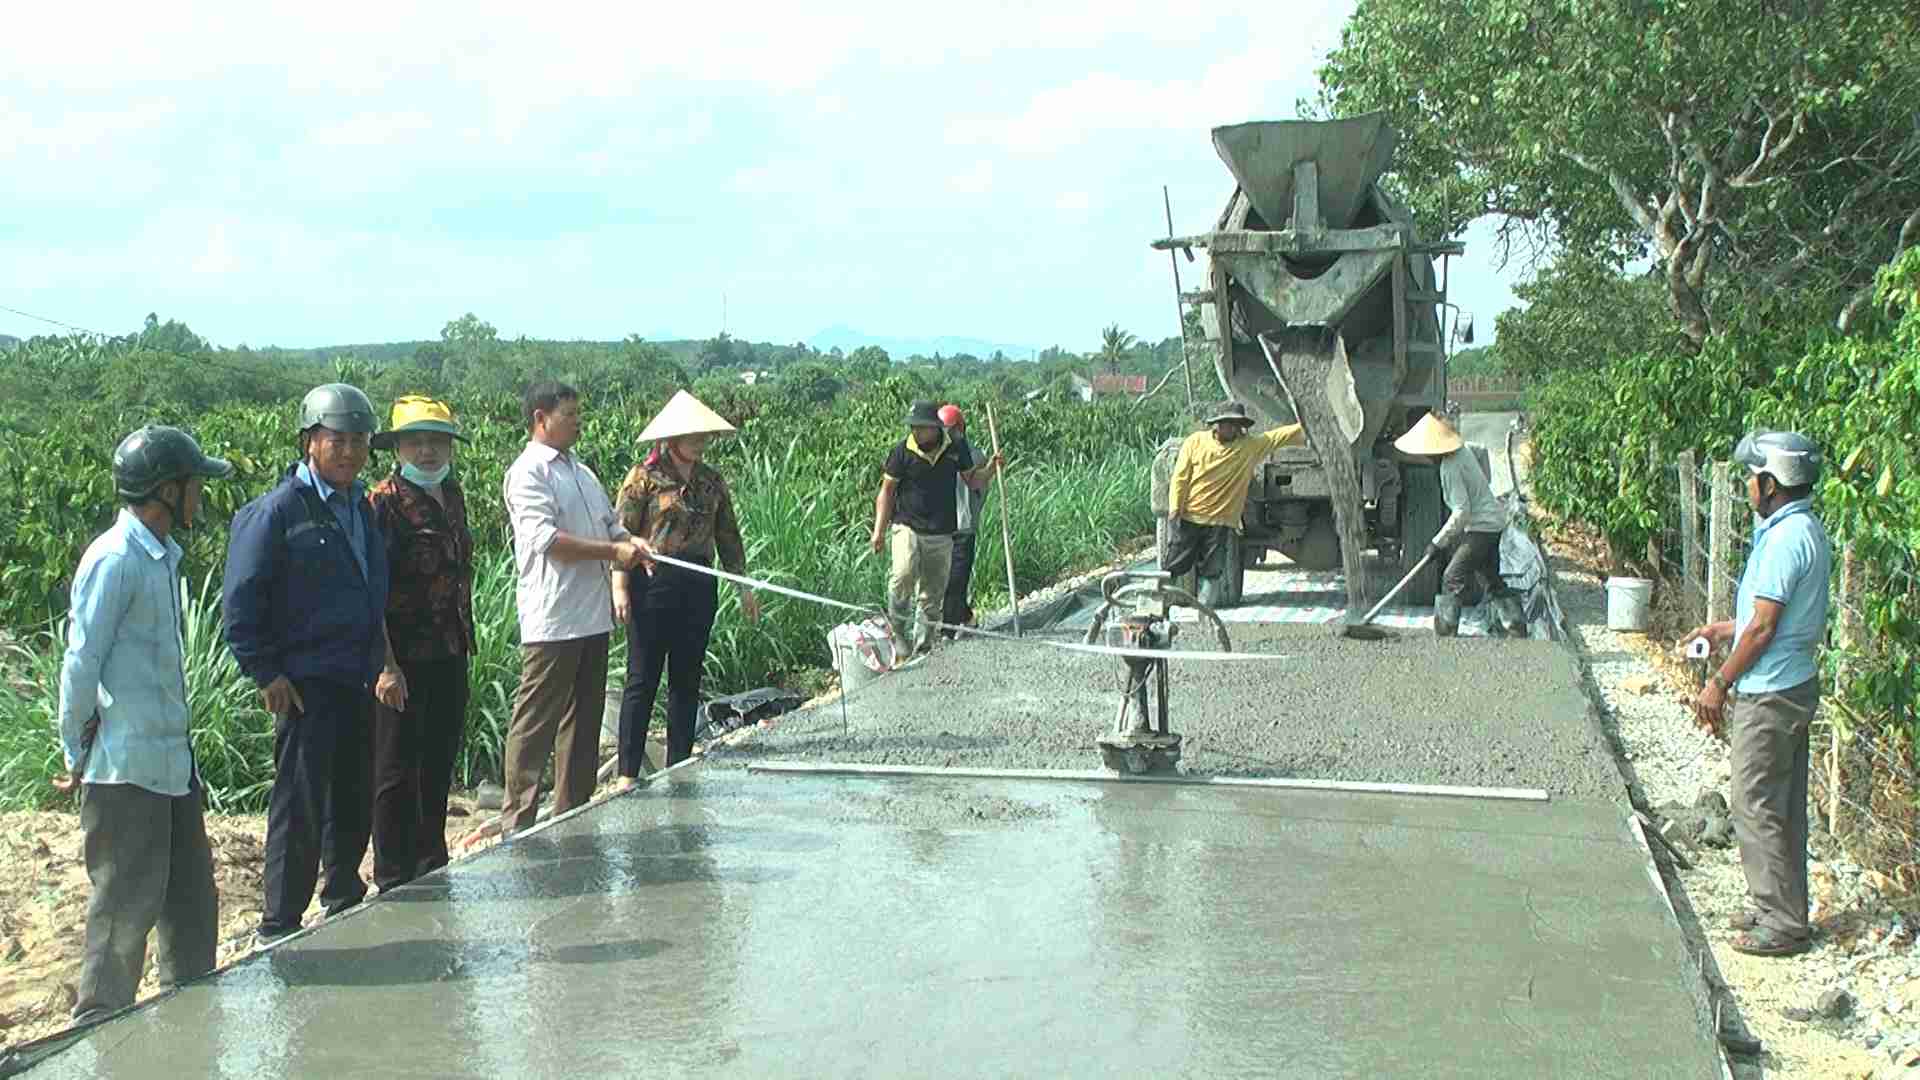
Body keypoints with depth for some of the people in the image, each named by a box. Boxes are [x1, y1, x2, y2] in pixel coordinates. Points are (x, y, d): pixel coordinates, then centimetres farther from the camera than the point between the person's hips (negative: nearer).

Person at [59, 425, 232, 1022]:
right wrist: (77, 756, -8)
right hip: (126, 770, -9)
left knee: (193, 903, 15)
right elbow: (80, 663, -14)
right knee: (126, 905, -1)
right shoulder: (114, 560, -16)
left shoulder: (163, 556, 13)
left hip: (171, 764, 9)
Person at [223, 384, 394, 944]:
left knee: (354, 801, 17)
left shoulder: (359, 508, 12)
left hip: (356, 682, 8)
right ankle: (278, 929, 6)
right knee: (300, 808, -3)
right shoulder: (277, 511, -12)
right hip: (305, 683, -8)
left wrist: (383, 661, 17)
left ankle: (344, 903, 33)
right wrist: (268, 675, -14)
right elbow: (240, 604, -13)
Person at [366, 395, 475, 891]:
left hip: (450, 652, 8)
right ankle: (395, 881, 8)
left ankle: (432, 864, 29)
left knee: (439, 762, 17)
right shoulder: (383, 503, -13)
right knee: (397, 768, 1)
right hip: (404, 657, -8)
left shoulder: (451, 494, 12)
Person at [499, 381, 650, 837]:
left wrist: (630, 542, 2)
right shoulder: (528, 473, -9)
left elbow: (611, 524, 25)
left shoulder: (581, 472, 19)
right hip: (552, 623, -9)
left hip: (593, 617, 9)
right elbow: (544, 539, -19)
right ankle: (518, 825, 0)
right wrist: (611, 552, -17)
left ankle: (573, 815, 23)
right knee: (536, 725, -5)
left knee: (584, 722, 14)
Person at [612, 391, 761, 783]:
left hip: (699, 588, 6)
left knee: (687, 681, 10)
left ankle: (678, 768, 18)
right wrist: (620, 588, -16)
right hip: (652, 585, -6)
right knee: (642, 681, -3)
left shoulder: (712, 481, 12)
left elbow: (729, 537, 17)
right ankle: (628, 773, 1)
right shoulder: (644, 477, -4)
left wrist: (744, 587, 13)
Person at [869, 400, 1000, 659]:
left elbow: (971, 479, 14)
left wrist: (988, 469, -7)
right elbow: (887, 491, 1)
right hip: (907, 527, -3)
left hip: (941, 533, 3)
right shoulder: (902, 451, -7)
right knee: (904, 574, -27)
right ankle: (897, 631, -9)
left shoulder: (956, 448, -1)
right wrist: (879, 530, -2)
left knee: (933, 593, 8)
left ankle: (923, 646, 21)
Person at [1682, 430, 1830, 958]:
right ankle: (1781, 909, 25)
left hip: (1770, 694, -10)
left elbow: (1764, 627, -21)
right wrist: (1723, 629, 23)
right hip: (1792, 686, 10)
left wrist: (1720, 684, -12)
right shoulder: (1805, 531, 10)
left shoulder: (1787, 539, -21)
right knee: (1782, 806, 16)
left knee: (1757, 809, -3)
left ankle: (1782, 925, 3)